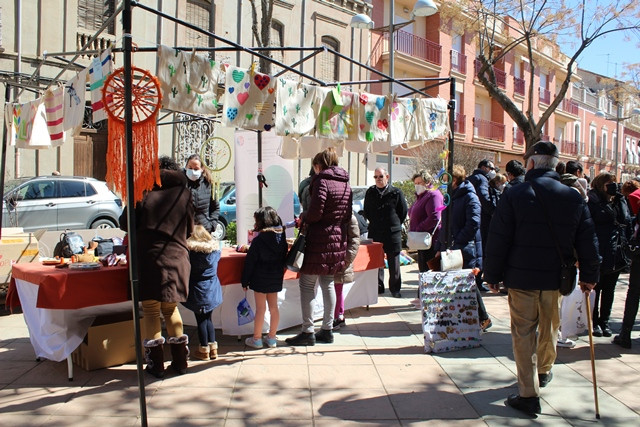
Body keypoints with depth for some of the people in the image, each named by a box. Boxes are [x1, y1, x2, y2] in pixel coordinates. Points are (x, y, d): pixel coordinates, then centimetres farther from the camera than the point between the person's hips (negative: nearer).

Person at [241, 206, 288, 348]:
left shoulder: (258, 240, -16)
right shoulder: (282, 238, 0)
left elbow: (250, 262, -12)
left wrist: (245, 281, -4)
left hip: (260, 279, -5)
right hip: (276, 279, 5)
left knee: (260, 309, 3)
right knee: (274, 307, 12)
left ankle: (257, 339, 13)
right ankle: (272, 338, 21)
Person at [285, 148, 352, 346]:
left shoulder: (321, 181, -12)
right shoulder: (345, 184, 12)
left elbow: (315, 213, -19)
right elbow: (347, 216, 12)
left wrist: (303, 218, -1)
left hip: (319, 241, -8)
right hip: (338, 239, 8)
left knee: (307, 285, 0)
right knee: (328, 284, 14)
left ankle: (308, 332, 3)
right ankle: (327, 330, 20)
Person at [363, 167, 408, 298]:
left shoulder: (396, 193, -2)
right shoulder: (370, 193, 7)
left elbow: (403, 211, 5)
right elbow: (366, 211, 17)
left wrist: (395, 225, 6)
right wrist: (375, 223, 12)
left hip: (392, 233, -2)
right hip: (375, 233, 3)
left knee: (394, 263, 4)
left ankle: (395, 288, 15)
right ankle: (378, 287, 18)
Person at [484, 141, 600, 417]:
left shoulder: (515, 195, -10)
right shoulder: (574, 197, 1)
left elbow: (498, 240, -11)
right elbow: (588, 242, 5)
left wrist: (492, 275, -2)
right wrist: (589, 276, 15)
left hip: (521, 278, -4)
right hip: (556, 279, 4)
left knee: (523, 333, 3)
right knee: (549, 329, 22)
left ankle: (529, 394, 2)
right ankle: (544, 371, 44)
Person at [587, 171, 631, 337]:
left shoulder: (620, 201, 9)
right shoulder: (592, 202, -10)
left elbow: (627, 223, 15)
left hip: (617, 255, 6)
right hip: (598, 254, -6)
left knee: (609, 291, 15)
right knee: (595, 289, 7)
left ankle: (604, 321, 26)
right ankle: (594, 322, 19)